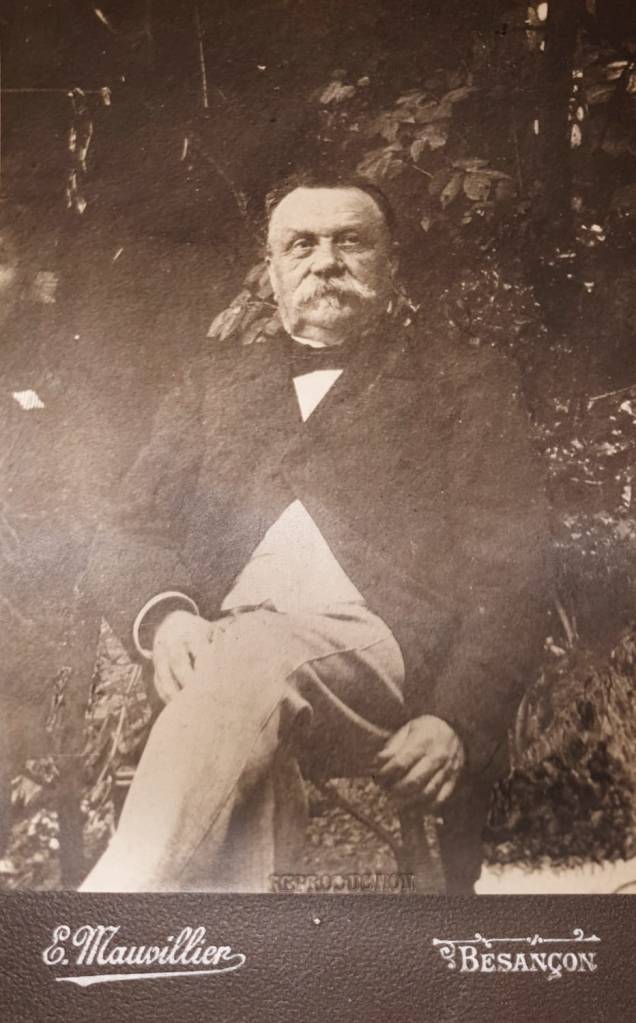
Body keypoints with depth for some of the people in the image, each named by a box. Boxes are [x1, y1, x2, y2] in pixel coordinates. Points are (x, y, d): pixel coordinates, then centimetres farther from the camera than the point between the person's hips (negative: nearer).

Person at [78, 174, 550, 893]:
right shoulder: (212, 383, 25)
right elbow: (127, 539, 15)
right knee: (245, 757, -32)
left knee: (252, 653, -34)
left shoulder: (468, 383, 16)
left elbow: (509, 580, 6)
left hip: (383, 661, -2)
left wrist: (459, 722, -10)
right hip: (216, 650, 2)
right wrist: (164, 614, -9)